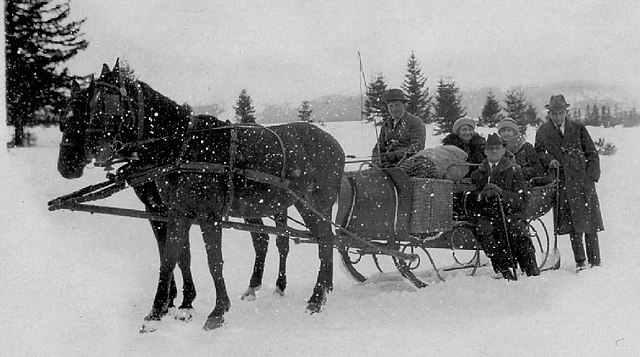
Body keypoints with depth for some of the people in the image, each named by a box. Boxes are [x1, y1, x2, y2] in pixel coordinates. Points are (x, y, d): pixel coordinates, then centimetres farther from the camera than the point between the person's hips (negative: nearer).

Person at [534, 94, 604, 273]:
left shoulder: (578, 129, 6)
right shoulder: (543, 132, 7)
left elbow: (592, 154, 8)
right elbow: (538, 152, 18)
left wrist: (592, 176, -3)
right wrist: (548, 159, -4)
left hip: (583, 180, 0)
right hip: (562, 183, 0)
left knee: (589, 220, -1)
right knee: (573, 223, -2)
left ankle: (595, 261, 7)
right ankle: (579, 261, 5)